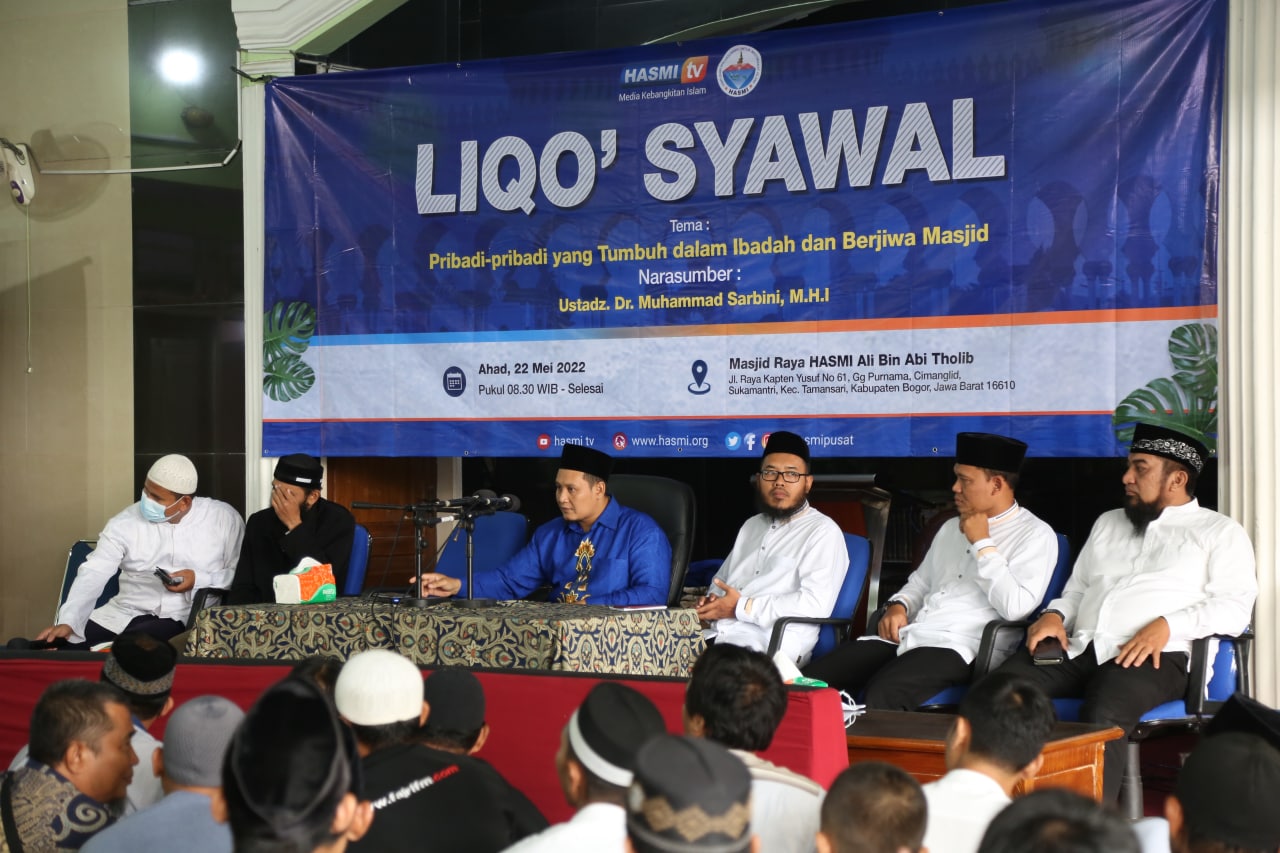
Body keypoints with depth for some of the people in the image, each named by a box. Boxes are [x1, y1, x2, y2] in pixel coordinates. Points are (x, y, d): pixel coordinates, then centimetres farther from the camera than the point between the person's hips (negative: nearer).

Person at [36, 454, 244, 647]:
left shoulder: (224, 519, -2)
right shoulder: (126, 522, 0)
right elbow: (94, 573, -9)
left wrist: (200, 580, -16)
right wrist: (67, 622, -23)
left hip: (186, 617, -3)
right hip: (127, 612, 3)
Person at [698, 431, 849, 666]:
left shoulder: (822, 532, 3)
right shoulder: (752, 526, 29)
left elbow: (815, 604, -11)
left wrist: (741, 607, -11)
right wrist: (709, 601, 9)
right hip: (713, 638, 7)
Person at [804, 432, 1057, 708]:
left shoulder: (1035, 535, 1)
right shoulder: (951, 529, 25)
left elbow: (1015, 607, -13)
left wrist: (982, 543, -7)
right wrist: (898, 605, 10)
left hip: (957, 645, -7)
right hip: (905, 634, 7)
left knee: (881, 695, -36)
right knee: (810, 681, -15)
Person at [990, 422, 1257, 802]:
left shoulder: (1220, 532, 13)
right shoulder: (1108, 523, 31)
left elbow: (1235, 608, 0)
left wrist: (1167, 626, -15)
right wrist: (1055, 614, 7)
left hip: (1150, 657, -5)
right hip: (1077, 648, 5)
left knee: (1103, 715, -39)